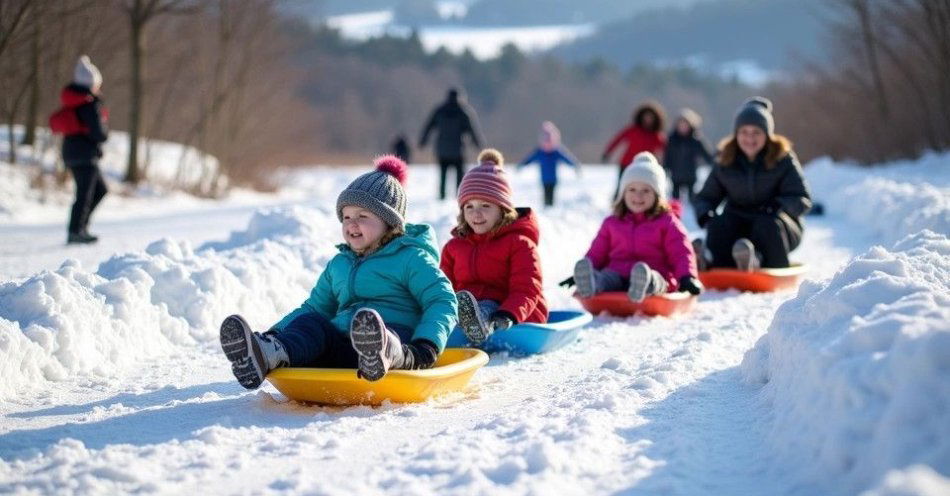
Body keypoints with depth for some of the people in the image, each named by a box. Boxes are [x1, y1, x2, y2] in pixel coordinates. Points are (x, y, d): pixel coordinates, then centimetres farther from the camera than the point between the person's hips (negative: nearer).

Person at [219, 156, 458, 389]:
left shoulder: (411, 258, 9)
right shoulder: (338, 264, 30)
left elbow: (443, 301, -2)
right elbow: (314, 307, 37)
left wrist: (426, 347, -21)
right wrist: (274, 334, 19)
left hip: (398, 337, -5)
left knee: (372, 323, -39)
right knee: (311, 324, -25)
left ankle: (382, 354, -76)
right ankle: (271, 353, -59)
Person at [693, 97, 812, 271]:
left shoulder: (783, 159, -5)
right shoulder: (726, 164, 2)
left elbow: (802, 200, -10)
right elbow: (705, 198, 9)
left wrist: (774, 208, -29)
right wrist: (705, 216, -15)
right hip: (739, 221, 2)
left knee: (768, 225, -35)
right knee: (718, 224, -28)